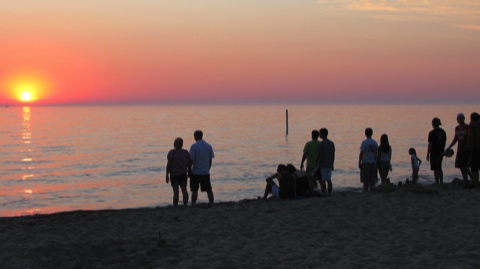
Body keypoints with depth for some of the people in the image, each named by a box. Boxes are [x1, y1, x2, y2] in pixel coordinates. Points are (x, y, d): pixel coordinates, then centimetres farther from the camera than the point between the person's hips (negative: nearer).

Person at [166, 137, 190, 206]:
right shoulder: (186, 152, 0)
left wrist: (167, 176, -6)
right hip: (183, 175, 4)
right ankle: (185, 206, 7)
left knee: (176, 192, -5)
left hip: (174, 175, -4)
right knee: (184, 190, 5)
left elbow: (169, 164, -12)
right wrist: (189, 173, 15)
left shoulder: (171, 152, -11)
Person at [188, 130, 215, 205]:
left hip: (196, 172, -4)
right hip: (206, 172, 4)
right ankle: (211, 203, 13)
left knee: (194, 190, 2)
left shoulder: (194, 146, -11)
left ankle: (193, 205, 1)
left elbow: (191, 160, -12)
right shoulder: (209, 146, 4)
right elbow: (210, 160, 8)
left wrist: (189, 171, -3)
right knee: (208, 190, 11)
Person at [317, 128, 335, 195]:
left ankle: (323, 193, -7)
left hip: (322, 165, -7)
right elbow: (333, 155, 12)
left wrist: (316, 165, -9)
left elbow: (319, 155, -14)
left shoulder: (321, 144, -12)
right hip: (329, 165, 7)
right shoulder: (332, 143, 10)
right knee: (329, 180, 8)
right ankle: (329, 193, 8)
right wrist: (332, 164, 19)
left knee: (322, 180, -5)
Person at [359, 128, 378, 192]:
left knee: (365, 180, -4)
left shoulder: (364, 142, -9)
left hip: (365, 163, -5)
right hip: (373, 163, 5)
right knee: (372, 180, 7)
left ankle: (365, 192, -6)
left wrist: (359, 163, -7)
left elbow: (361, 153, -12)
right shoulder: (375, 143, 7)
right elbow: (376, 154, 12)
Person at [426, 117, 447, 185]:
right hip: (441, 152, 7)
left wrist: (428, 154, -9)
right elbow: (445, 142, 13)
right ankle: (441, 182, 19)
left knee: (435, 169, -3)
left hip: (434, 152, -7)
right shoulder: (443, 132, 8)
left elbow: (430, 144, -14)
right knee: (439, 168, 18)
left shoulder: (432, 133, -13)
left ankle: (437, 183, -4)